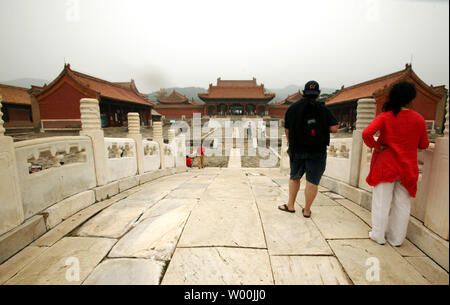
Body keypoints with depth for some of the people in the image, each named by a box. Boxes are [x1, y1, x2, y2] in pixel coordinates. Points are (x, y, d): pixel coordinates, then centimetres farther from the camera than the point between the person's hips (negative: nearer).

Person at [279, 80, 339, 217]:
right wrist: (323, 125, 12)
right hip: (317, 151, -2)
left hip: (297, 150, 2)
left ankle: (290, 205, 24)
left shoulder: (292, 108, 3)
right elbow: (334, 129, -8)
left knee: (294, 177, 18)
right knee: (312, 181, 7)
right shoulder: (323, 109, -4)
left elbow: (287, 130, 6)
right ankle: (306, 210, 16)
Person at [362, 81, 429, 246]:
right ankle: (396, 238, 25)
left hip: (386, 164, -3)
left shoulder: (385, 116, -9)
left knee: (382, 202, 8)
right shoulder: (419, 119, 0)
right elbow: (424, 145, 8)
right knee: (402, 204, 13)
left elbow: (366, 133, -24)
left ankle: (378, 235, 19)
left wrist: (376, 146, -10)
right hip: (408, 167, 3)